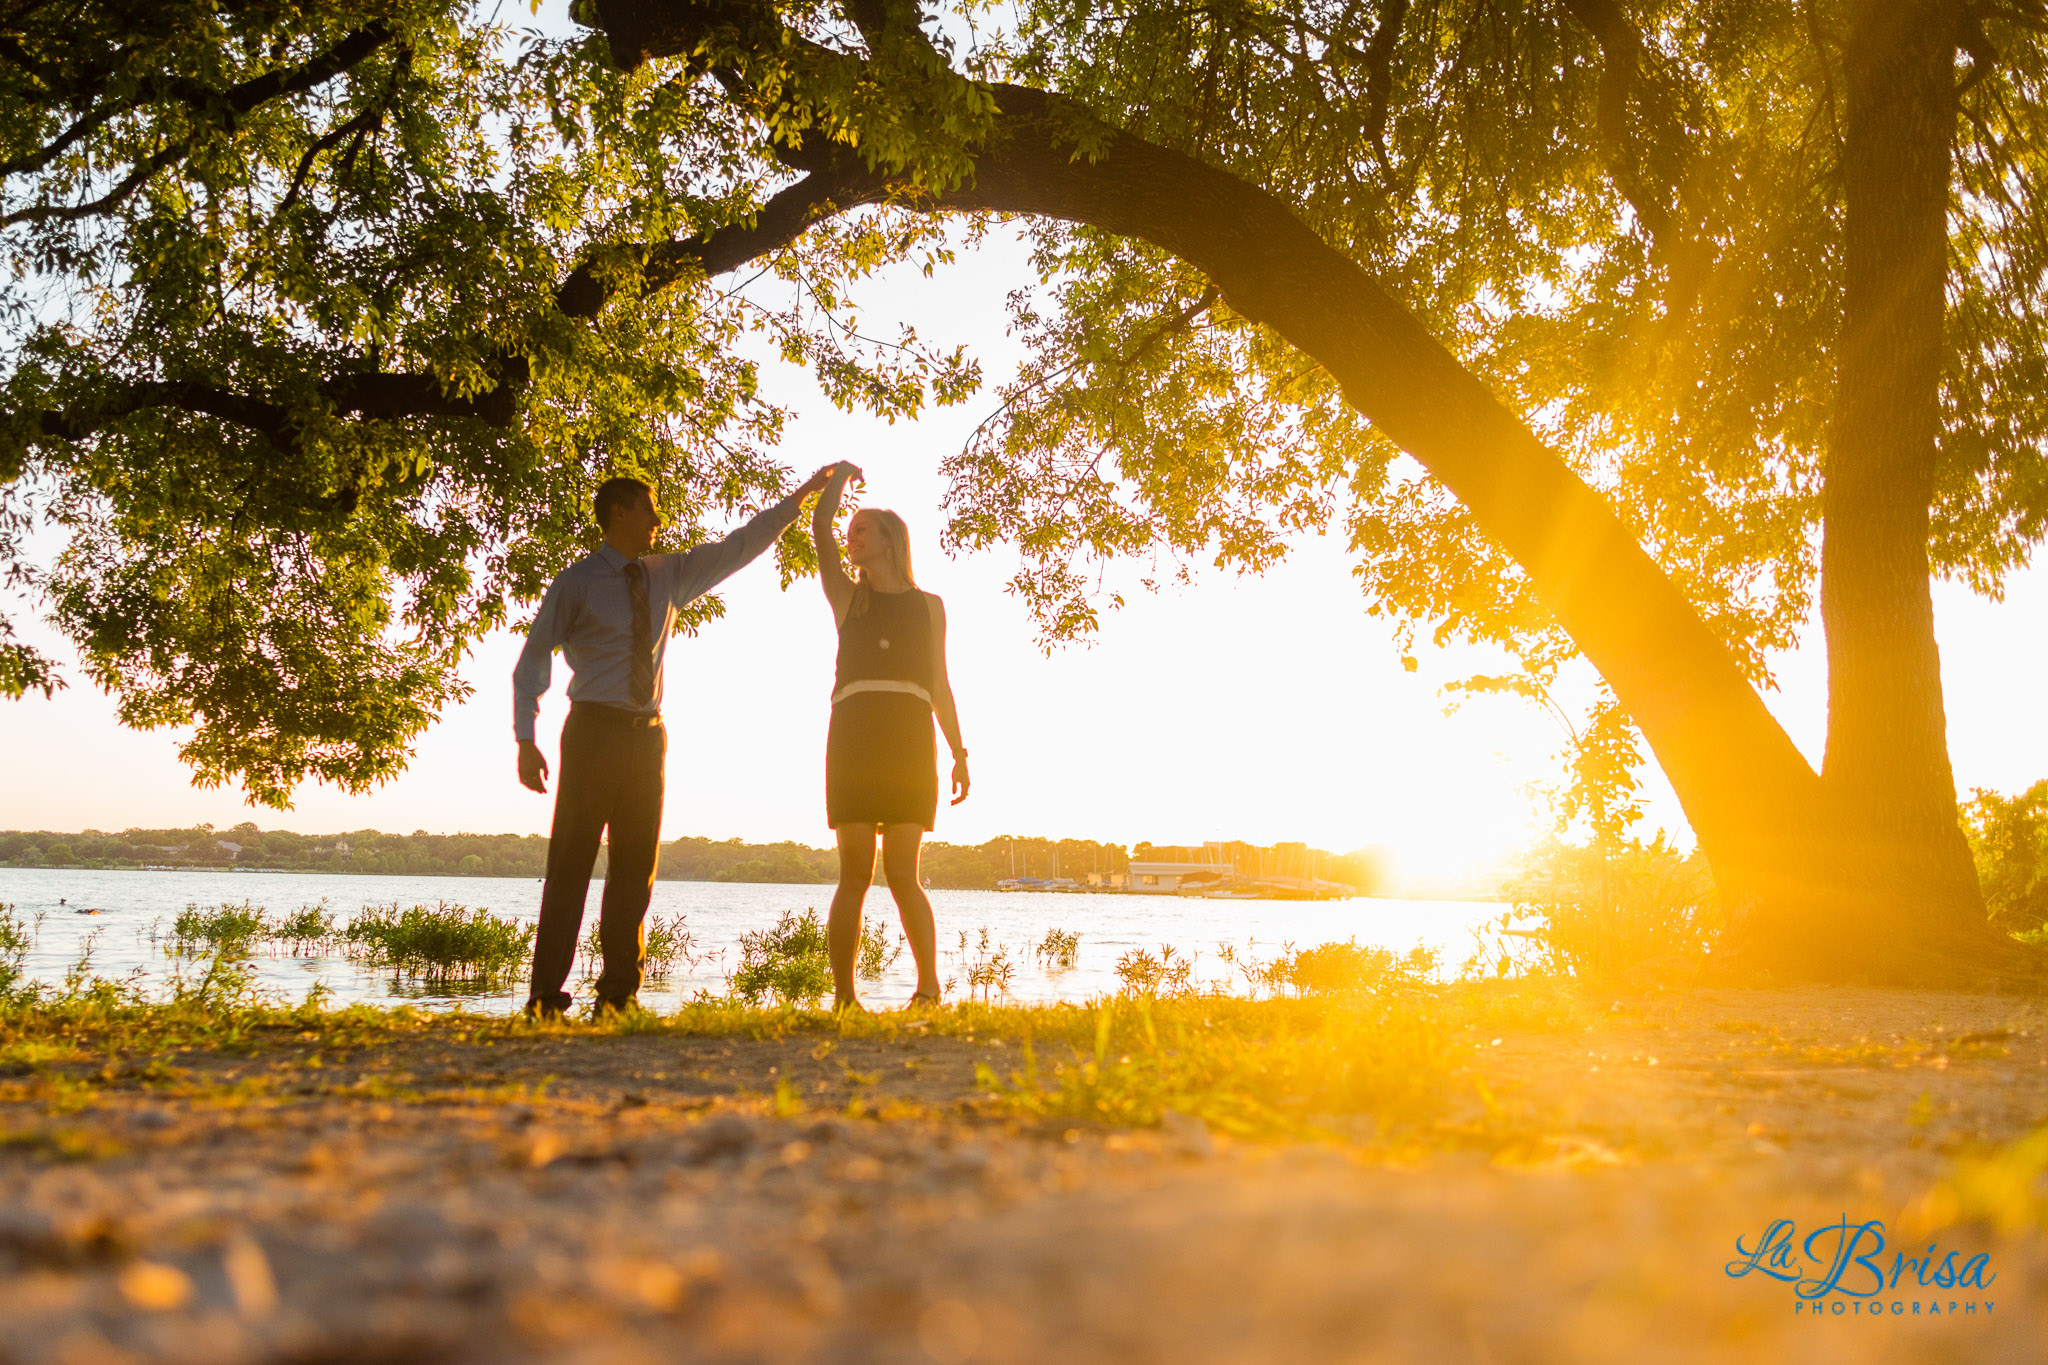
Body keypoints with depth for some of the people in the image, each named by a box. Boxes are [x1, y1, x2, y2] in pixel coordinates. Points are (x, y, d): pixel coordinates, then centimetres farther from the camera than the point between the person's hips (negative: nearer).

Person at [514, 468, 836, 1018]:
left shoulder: (669, 575, 13)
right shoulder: (575, 583, -1)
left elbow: (739, 547, 18)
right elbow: (532, 664, -1)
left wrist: (799, 498, 14)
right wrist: (526, 741, -10)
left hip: (647, 733, 5)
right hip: (595, 728, -5)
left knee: (636, 865, 3)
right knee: (571, 862, -7)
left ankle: (616, 994, 8)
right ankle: (546, 997, -4)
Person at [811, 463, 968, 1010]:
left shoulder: (928, 605, 20)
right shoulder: (846, 597, 19)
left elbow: (939, 684, 18)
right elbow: (820, 526, 8)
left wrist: (960, 754, 10)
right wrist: (840, 475, 24)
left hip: (909, 738, 0)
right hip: (853, 734, 0)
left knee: (902, 874, -9)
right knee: (855, 874, -5)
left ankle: (929, 988, -5)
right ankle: (843, 996, -4)